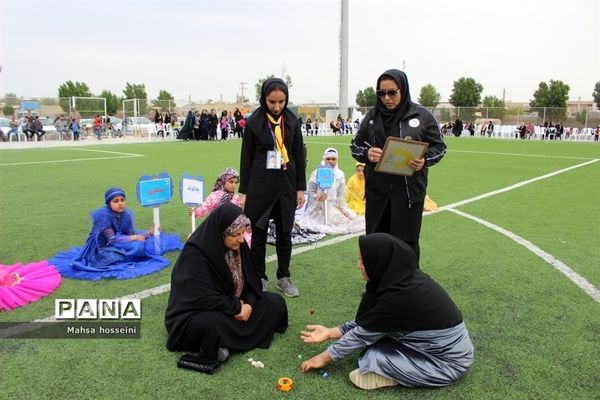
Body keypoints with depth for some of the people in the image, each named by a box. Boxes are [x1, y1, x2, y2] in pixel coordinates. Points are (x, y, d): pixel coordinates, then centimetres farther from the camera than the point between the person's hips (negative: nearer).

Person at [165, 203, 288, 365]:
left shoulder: (238, 246, -5)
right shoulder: (194, 253, -25)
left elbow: (252, 281, 3)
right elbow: (203, 298, -29)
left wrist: (249, 304, -17)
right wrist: (237, 307, -19)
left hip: (233, 305, 8)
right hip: (197, 313, -8)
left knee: (276, 302, -5)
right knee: (215, 324, -41)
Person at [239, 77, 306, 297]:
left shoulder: (292, 122, 2)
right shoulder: (254, 122, -5)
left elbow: (299, 156, 7)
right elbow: (246, 158, -1)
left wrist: (301, 188, 4)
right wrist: (244, 192, -2)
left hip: (286, 185, 2)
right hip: (260, 186, -2)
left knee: (284, 234, 10)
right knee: (259, 235, 6)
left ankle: (284, 277, 24)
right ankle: (260, 279, 20)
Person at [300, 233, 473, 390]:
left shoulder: (399, 297, -30)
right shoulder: (404, 278, -6)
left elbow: (363, 334, -16)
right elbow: (367, 323, 4)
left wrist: (325, 358, -3)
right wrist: (330, 332, 8)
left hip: (449, 362, -8)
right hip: (441, 346, 8)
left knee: (371, 356, -19)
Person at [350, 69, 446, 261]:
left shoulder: (422, 115, -3)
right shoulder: (372, 116, 5)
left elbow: (439, 146, 3)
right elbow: (355, 145, 11)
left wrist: (425, 161, -18)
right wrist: (367, 153, -11)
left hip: (409, 190, -3)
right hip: (377, 189, 3)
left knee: (405, 243, 3)